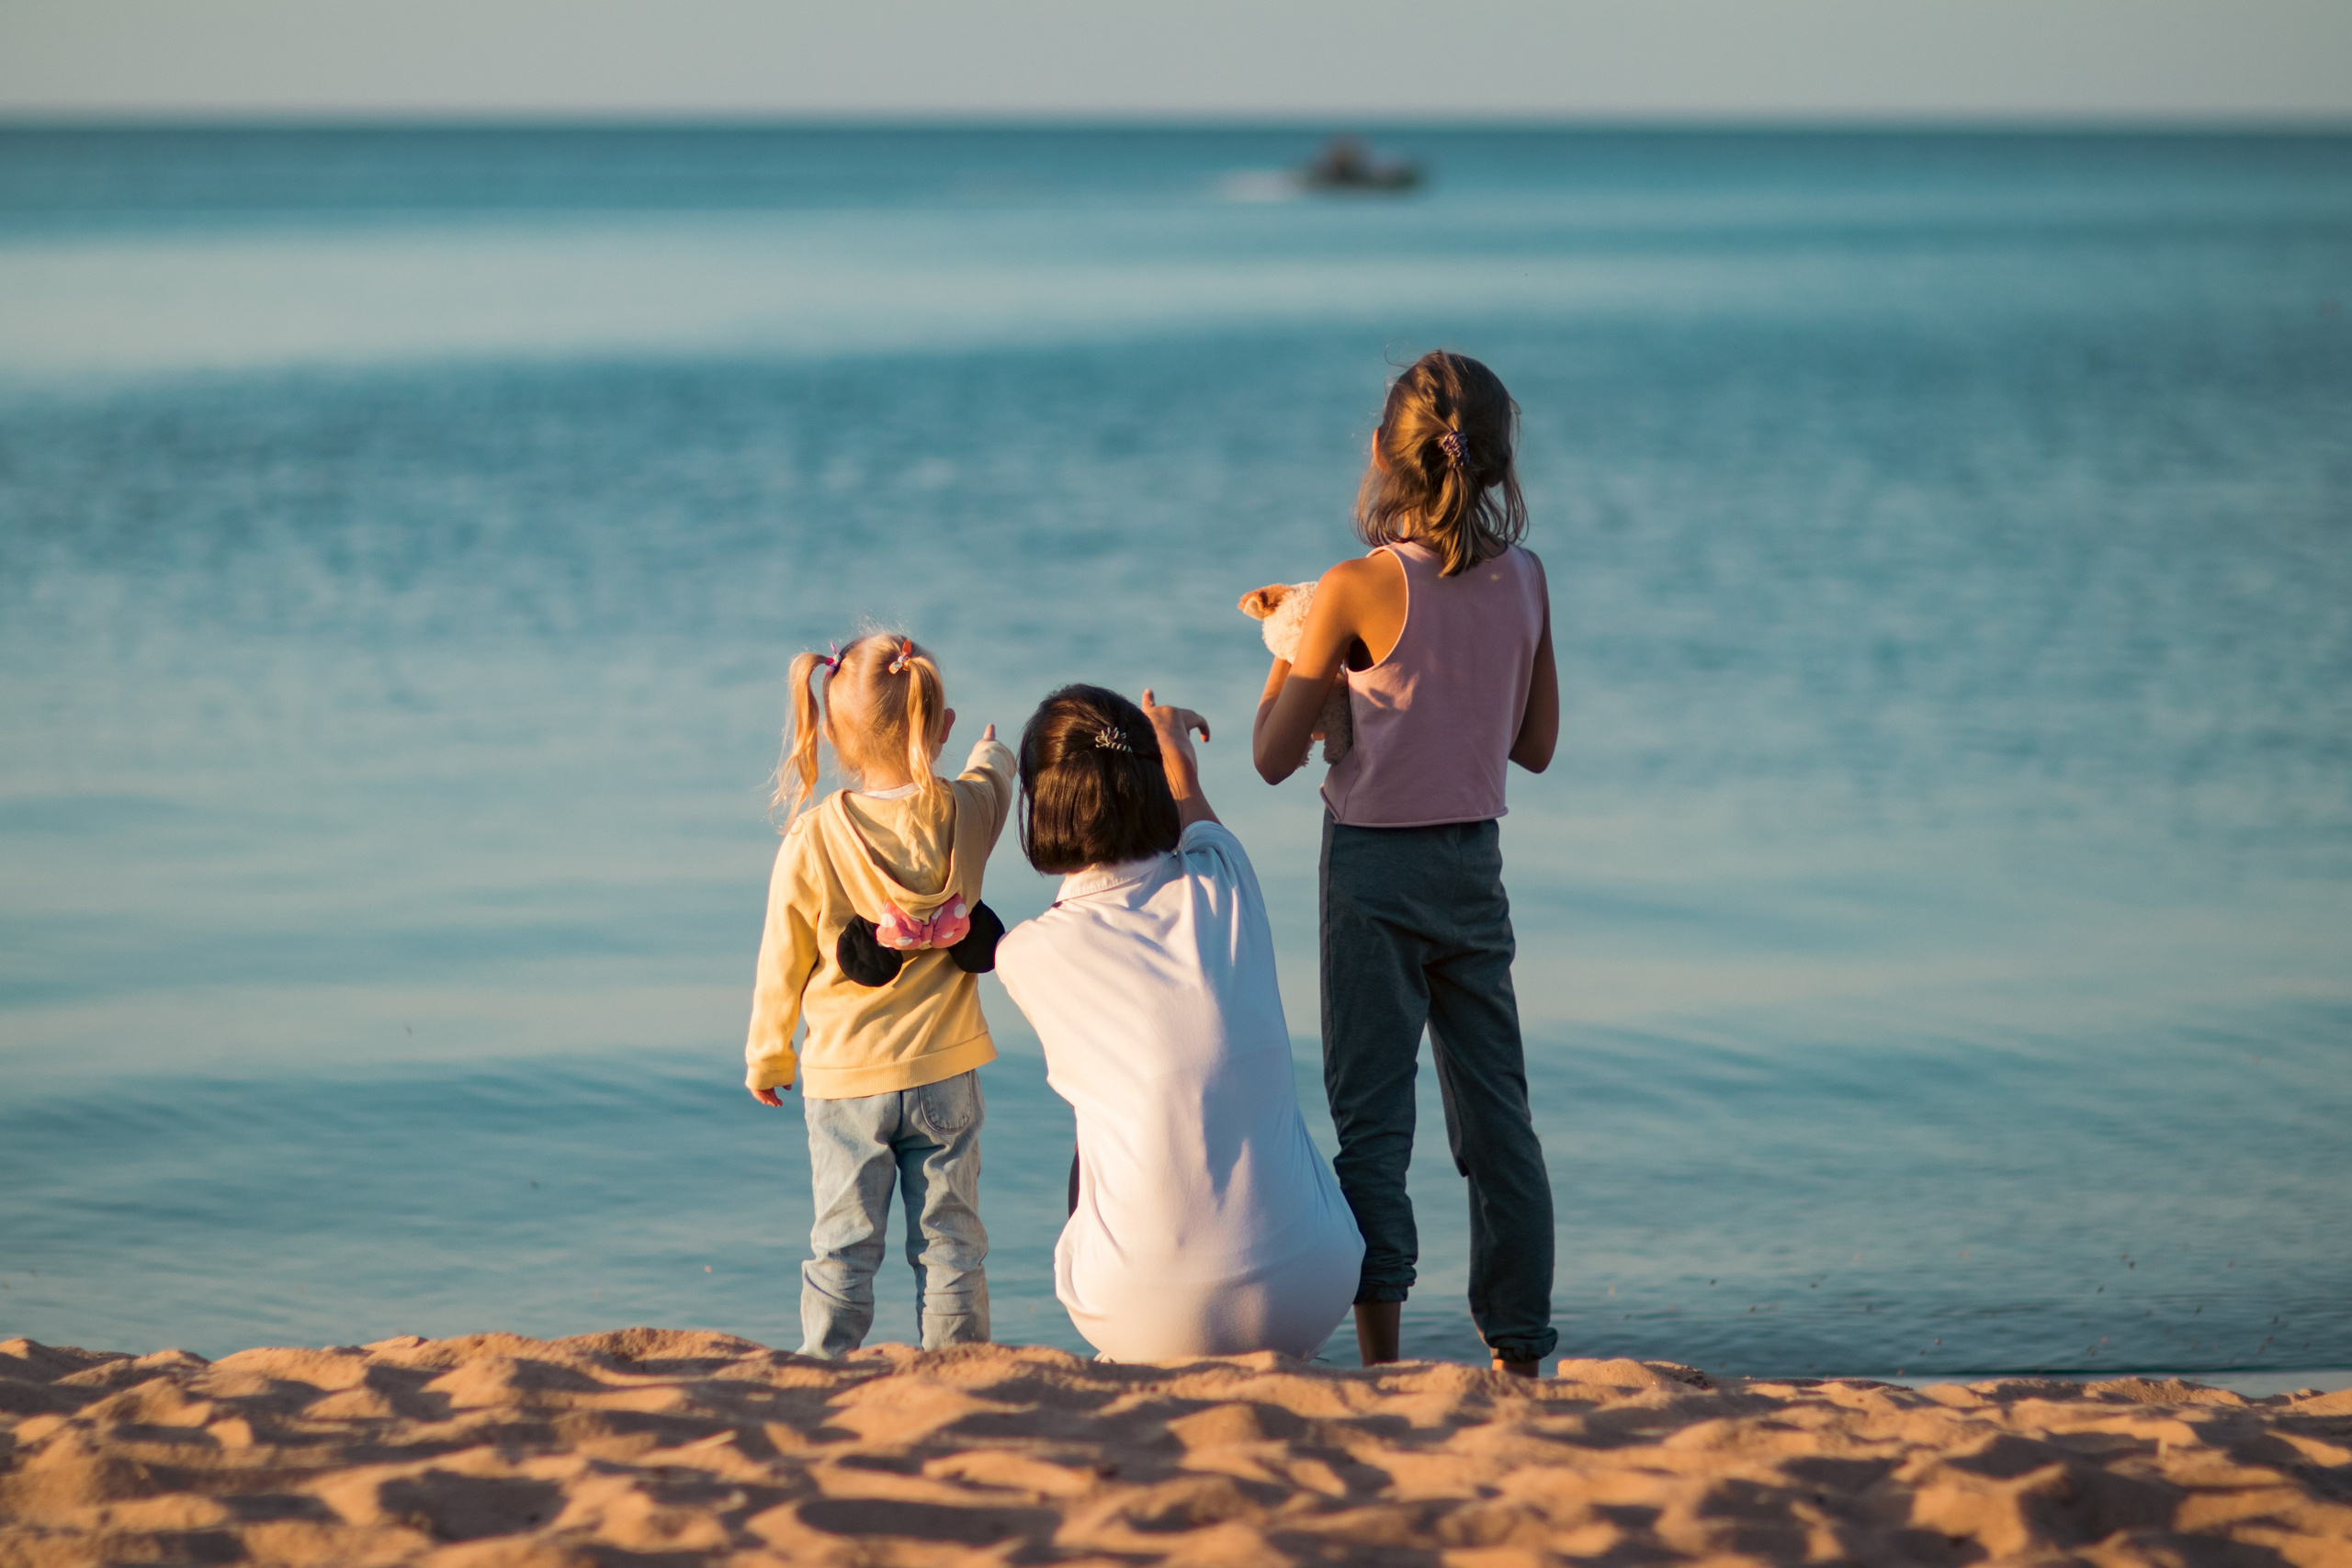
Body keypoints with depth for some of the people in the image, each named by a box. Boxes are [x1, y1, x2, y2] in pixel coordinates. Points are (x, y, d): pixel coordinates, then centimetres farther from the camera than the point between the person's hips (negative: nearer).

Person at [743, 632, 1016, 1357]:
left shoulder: (811, 840, -13)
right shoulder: (968, 812, -7)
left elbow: (782, 963, -3)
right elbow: (993, 778, 20)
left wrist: (767, 1054, 13)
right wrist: (992, 752, 44)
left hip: (845, 1079, -1)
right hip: (944, 1073, 1)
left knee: (842, 1243, 6)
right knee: (949, 1240, 8)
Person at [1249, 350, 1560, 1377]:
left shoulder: (1357, 590, -15)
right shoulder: (1524, 580, -2)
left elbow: (1275, 758, -7)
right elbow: (1536, 745, 9)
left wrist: (1288, 645, 8)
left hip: (1376, 867, -4)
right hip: (1476, 864, 4)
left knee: (1371, 1116, -1)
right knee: (1497, 1116, 10)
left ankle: (1382, 1358, -6)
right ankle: (1520, 1354, 14)